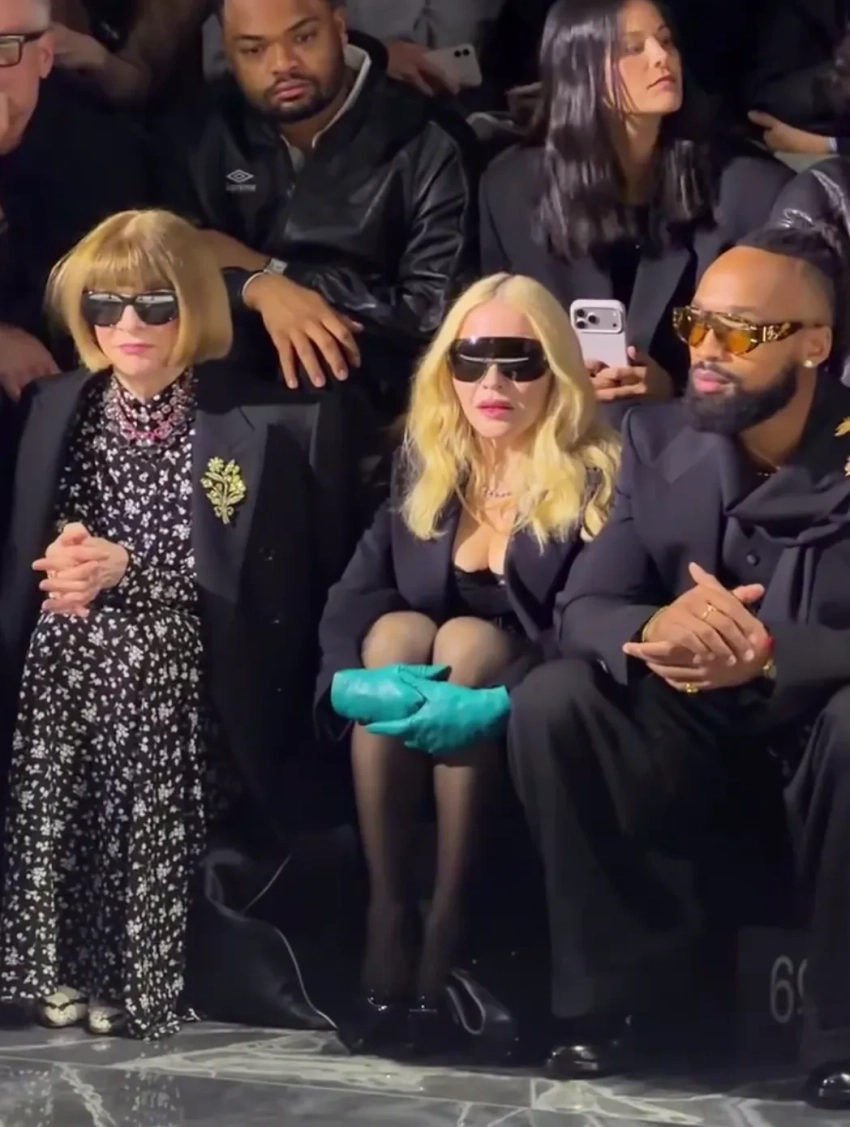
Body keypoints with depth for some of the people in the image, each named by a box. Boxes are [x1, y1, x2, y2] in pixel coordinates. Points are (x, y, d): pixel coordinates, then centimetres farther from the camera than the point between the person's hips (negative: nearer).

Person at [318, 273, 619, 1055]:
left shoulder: (599, 481, -8)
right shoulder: (423, 471, 6)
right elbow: (354, 596, -4)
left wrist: (498, 701, -36)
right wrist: (350, 679, -27)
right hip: (412, 725, 3)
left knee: (469, 639, -29)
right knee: (397, 630, -25)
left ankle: (449, 927, -31)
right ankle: (387, 920, -29)